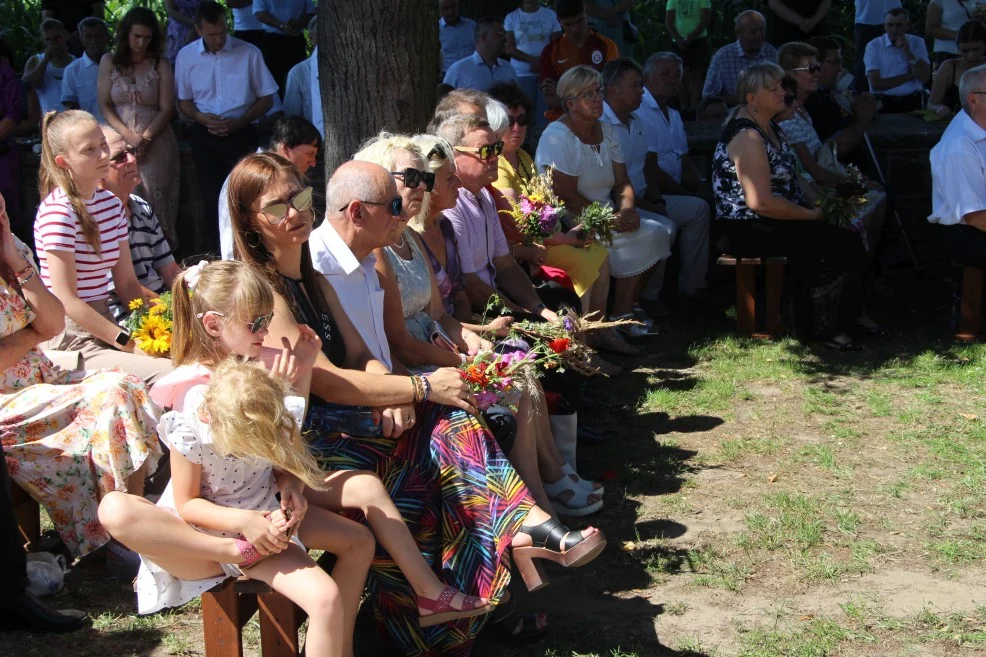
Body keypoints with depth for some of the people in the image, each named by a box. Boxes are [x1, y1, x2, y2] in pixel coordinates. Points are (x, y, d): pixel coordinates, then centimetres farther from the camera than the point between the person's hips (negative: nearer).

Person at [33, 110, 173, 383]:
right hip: (71, 338, -8)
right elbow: (66, 300, -16)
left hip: (104, 323, 8)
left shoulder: (112, 204, 12)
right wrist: (129, 343, -18)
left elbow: (127, 283, 12)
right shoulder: (59, 212, -13)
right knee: (173, 373, -27)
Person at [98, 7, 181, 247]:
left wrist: (145, 138, -12)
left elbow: (166, 109, 0)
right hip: (120, 141, 1)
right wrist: (128, 136, -10)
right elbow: (105, 105, 3)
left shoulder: (160, 65, 3)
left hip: (155, 142, -1)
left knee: (156, 198, -3)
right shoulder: (109, 62, 6)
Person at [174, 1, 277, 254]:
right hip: (205, 136, 2)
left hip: (241, 134, -2)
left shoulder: (248, 53, -6)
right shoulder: (186, 56, 0)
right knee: (212, 199, 7)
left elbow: (267, 98, 1)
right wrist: (201, 117, -11)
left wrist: (239, 122, -13)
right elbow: (183, 101, 11)